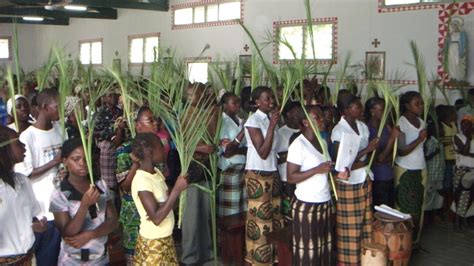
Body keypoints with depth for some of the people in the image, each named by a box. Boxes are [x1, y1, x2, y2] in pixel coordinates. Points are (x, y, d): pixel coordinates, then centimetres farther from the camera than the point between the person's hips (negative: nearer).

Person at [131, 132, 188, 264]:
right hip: (153, 242, -8)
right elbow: (156, 218, -28)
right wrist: (177, 189, -27)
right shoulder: (142, 180, -25)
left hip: (166, 238, 8)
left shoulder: (156, 172, 1)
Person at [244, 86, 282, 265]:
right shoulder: (253, 121, -13)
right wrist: (272, 126, -22)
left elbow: (272, 149, 12)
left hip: (272, 173, 8)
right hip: (257, 176, -8)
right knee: (260, 218, -1)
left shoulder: (271, 118, 8)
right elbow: (262, 152, -21)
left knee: (274, 216, 12)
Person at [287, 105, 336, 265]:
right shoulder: (298, 145, -15)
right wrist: (317, 170, -25)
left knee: (326, 247, 14)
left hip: (325, 202, 8)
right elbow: (291, 177, -19)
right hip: (306, 205, -8)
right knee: (308, 250, 4)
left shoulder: (323, 142, 10)